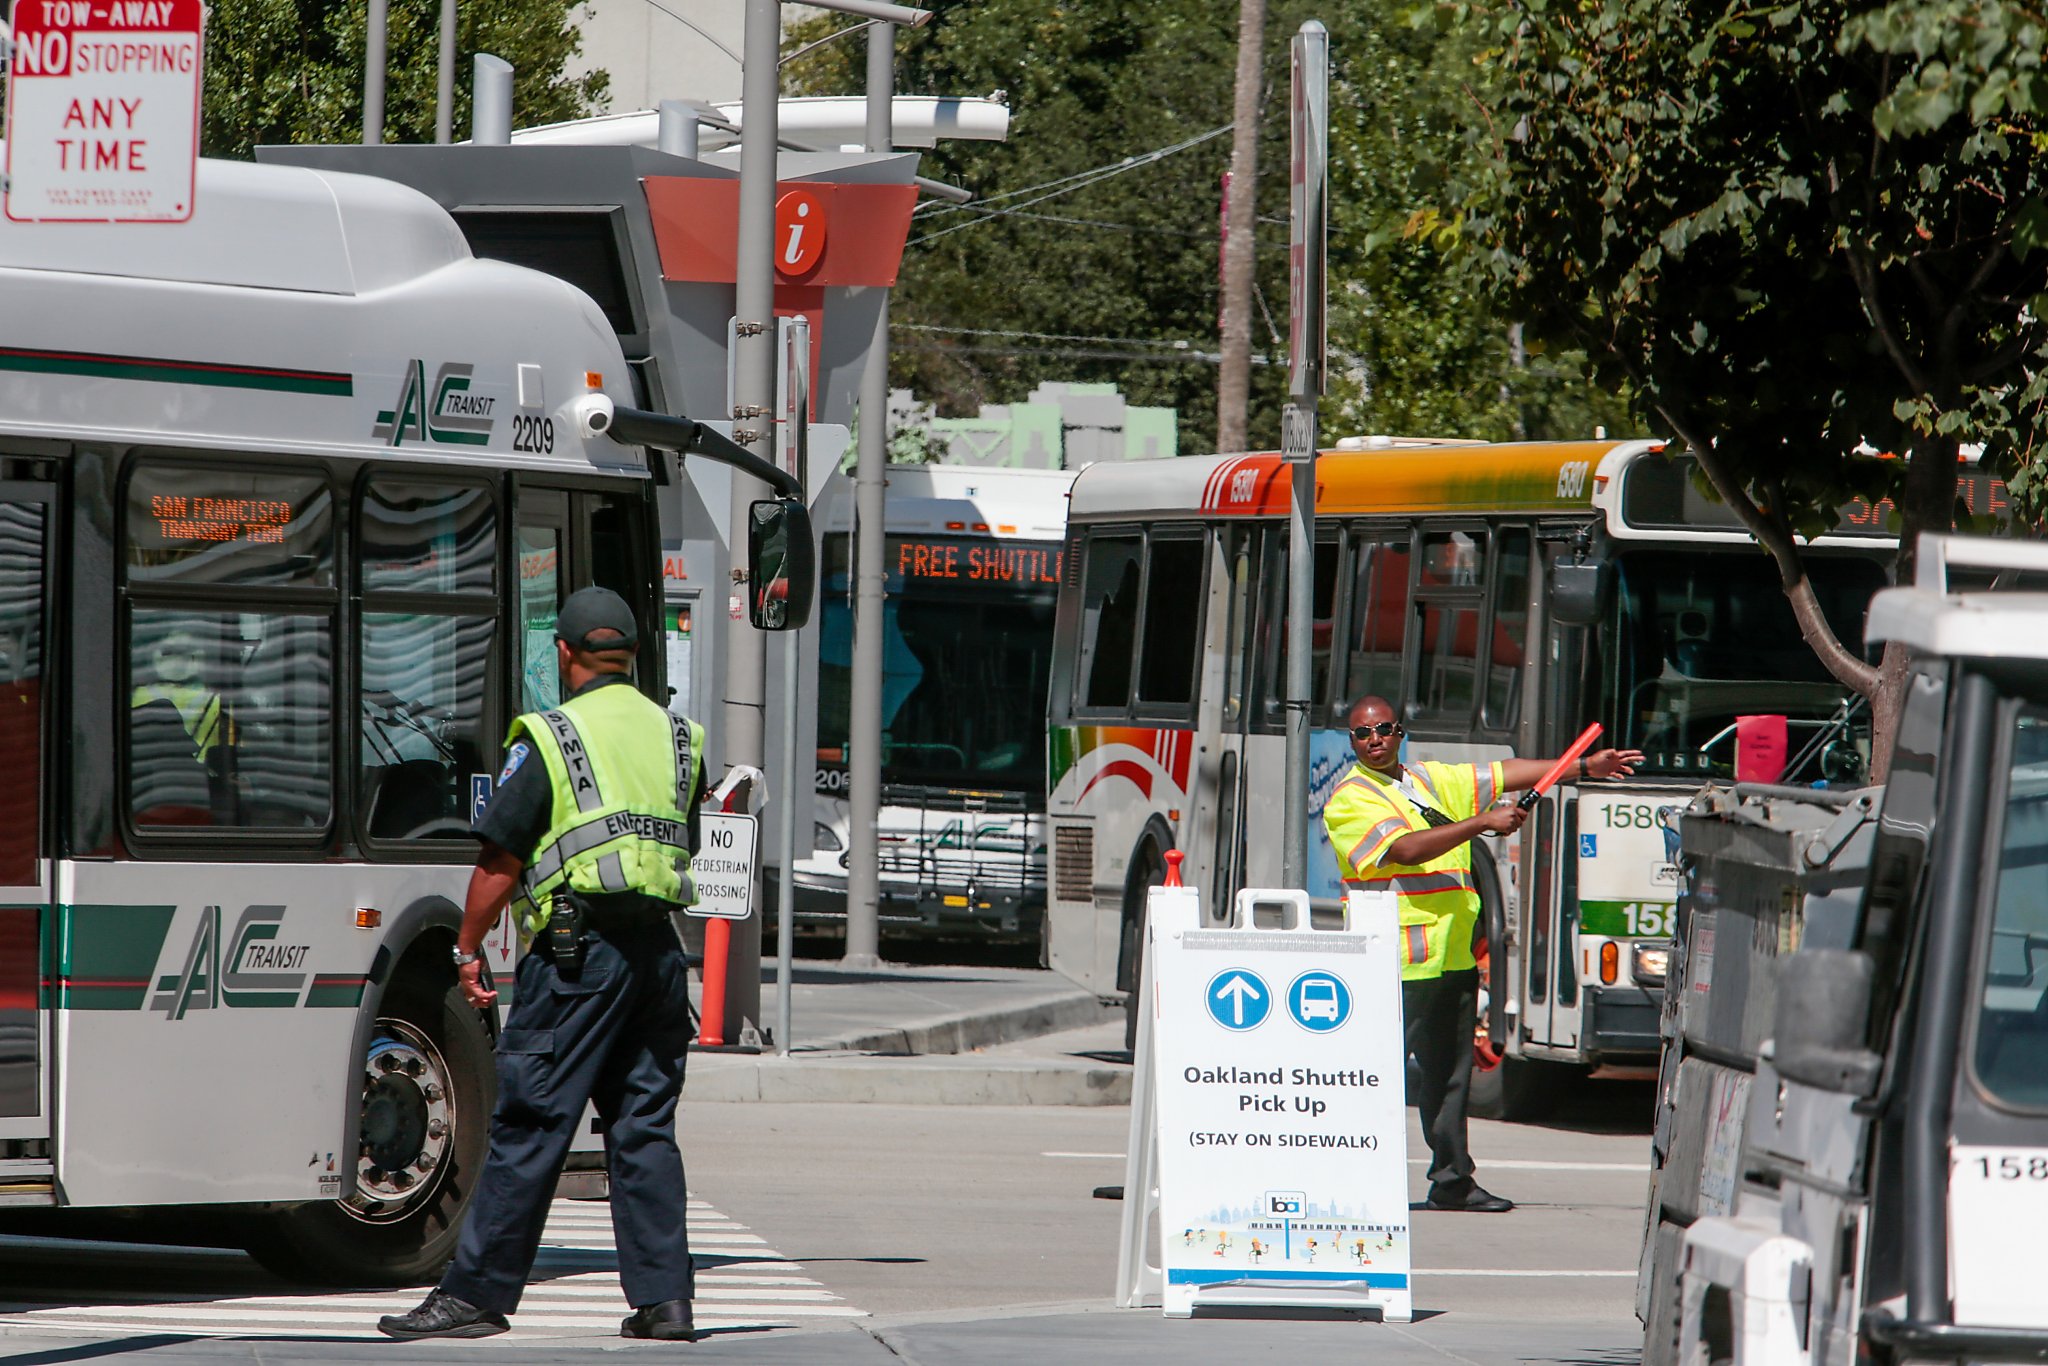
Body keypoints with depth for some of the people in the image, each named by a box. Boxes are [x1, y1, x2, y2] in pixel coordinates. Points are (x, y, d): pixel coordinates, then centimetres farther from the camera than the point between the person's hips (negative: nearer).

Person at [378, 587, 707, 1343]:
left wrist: (468, 949, 3)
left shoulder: (549, 738, -4)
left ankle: (476, 1293, -2)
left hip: (575, 948, -5)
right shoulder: (679, 739, 13)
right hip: (659, 952, 5)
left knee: (527, 1126, -4)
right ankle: (663, 1299, 4)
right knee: (645, 1129, 9)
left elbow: (501, 858, -5)